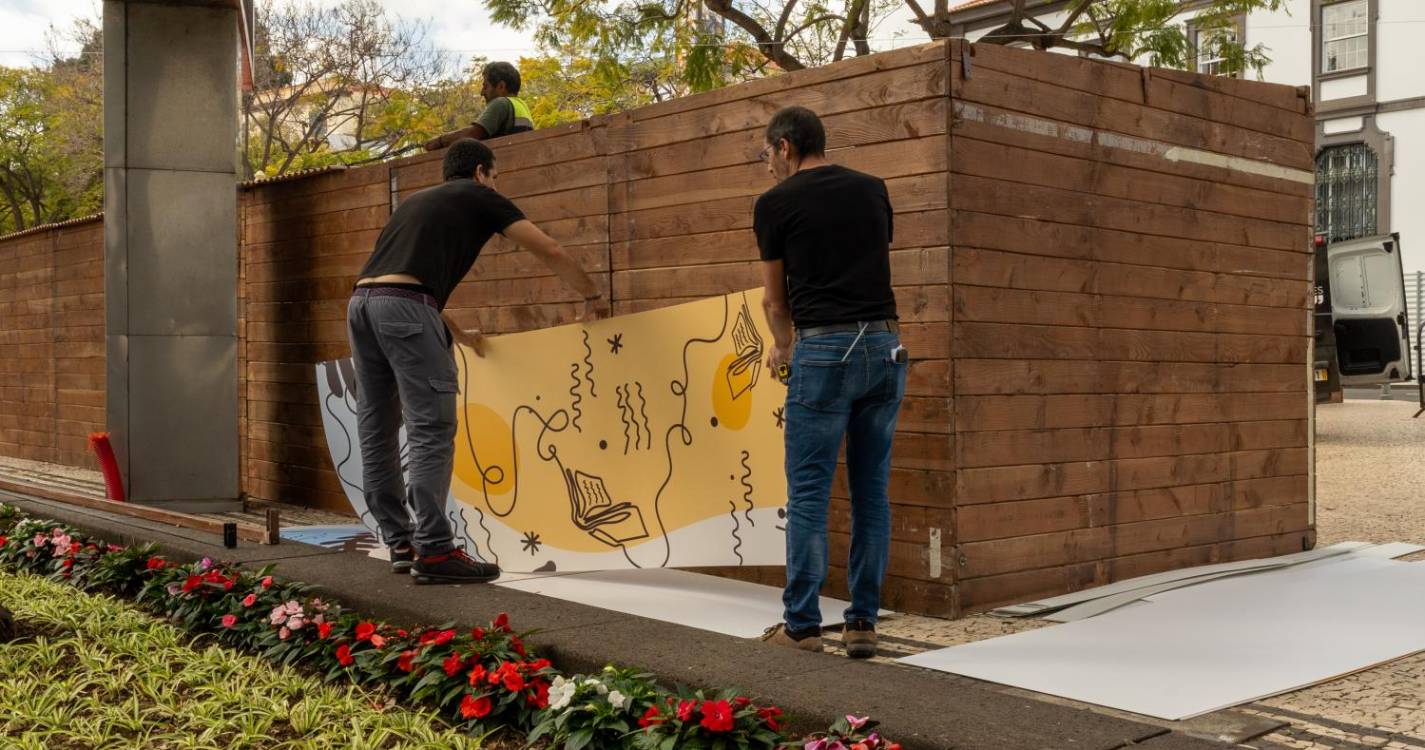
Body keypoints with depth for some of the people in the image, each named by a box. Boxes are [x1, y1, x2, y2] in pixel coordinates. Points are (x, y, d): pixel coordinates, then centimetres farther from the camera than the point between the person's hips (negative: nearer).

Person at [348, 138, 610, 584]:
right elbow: (549, 252, 13)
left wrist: (457, 335, 52)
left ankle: (400, 543, 18)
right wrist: (592, 296, 27)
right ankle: (433, 552, -9)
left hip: (362, 302, 8)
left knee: (377, 430, 11)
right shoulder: (480, 197, 14)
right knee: (431, 430, -7)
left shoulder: (417, 202, 33)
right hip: (404, 307, -8)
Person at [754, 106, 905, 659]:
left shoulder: (775, 203, 3)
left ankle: (801, 625, 10)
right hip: (886, 346, 5)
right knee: (872, 490, 10)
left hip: (824, 350, -5)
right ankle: (863, 622, 15)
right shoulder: (872, 189, 16)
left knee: (808, 493, 3)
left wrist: (783, 348, 35)